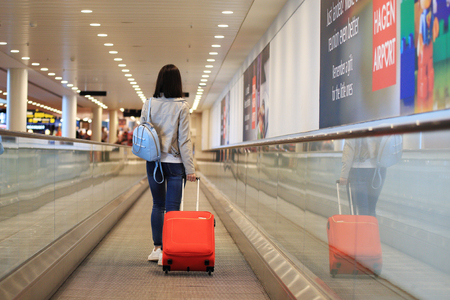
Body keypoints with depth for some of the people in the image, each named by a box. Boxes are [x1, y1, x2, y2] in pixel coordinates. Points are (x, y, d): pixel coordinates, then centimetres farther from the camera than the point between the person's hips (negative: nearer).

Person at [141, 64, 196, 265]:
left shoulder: (149, 105, 2)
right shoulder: (182, 106, -7)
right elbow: (184, 139, -8)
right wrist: (190, 169, -5)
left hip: (153, 161, 3)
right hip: (174, 162, -3)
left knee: (158, 205, 15)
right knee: (172, 208, 1)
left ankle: (157, 248, 17)